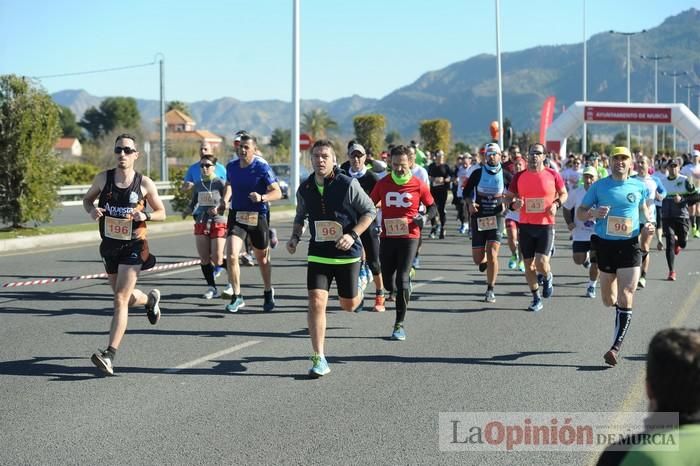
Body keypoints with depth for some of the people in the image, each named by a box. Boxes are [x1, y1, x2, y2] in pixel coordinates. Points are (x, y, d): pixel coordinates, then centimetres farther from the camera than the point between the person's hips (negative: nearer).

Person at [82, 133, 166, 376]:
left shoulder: (145, 183, -8)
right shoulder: (103, 178, -3)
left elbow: (161, 213, 3)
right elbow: (87, 199, 13)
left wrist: (145, 215, -18)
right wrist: (92, 210, -11)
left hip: (133, 247, -4)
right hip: (109, 246, 4)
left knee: (120, 299, -15)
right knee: (126, 298, 19)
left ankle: (110, 355, -19)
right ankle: (150, 299, 55)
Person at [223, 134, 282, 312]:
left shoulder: (262, 167, -13)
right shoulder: (231, 166, 1)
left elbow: (277, 192, -15)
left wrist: (262, 197, -34)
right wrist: (225, 200, 4)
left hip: (258, 217, -3)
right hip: (236, 215, 3)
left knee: (262, 259, 13)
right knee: (231, 256, -14)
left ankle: (268, 292, 37)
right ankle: (237, 296, -2)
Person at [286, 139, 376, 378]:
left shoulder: (348, 184, -13)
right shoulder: (304, 189, 0)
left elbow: (370, 211, -4)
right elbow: (300, 216, 18)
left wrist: (353, 235, -17)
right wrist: (295, 237, 0)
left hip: (347, 253, -2)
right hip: (318, 254, 2)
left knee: (348, 305, 11)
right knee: (316, 302, -12)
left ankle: (359, 286, 50)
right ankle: (319, 359, -6)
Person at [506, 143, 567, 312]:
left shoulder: (552, 175, -2)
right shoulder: (519, 176, 3)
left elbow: (564, 193, 11)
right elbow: (509, 197, 11)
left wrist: (556, 204, -8)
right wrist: (514, 204, -11)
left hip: (546, 225, -3)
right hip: (525, 226, 3)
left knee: (541, 262, -15)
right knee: (528, 264, 6)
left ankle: (548, 278, 22)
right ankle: (536, 299, 22)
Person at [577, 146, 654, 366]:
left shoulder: (639, 187, 3)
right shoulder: (598, 187, 0)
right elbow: (579, 212, 4)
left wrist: (648, 222, 2)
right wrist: (593, 213, -17)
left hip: (630, 245, -1)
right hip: (606, 245, 1)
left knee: (625, 297, -12)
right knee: (608, 300, 12)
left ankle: (617, 346, -8)